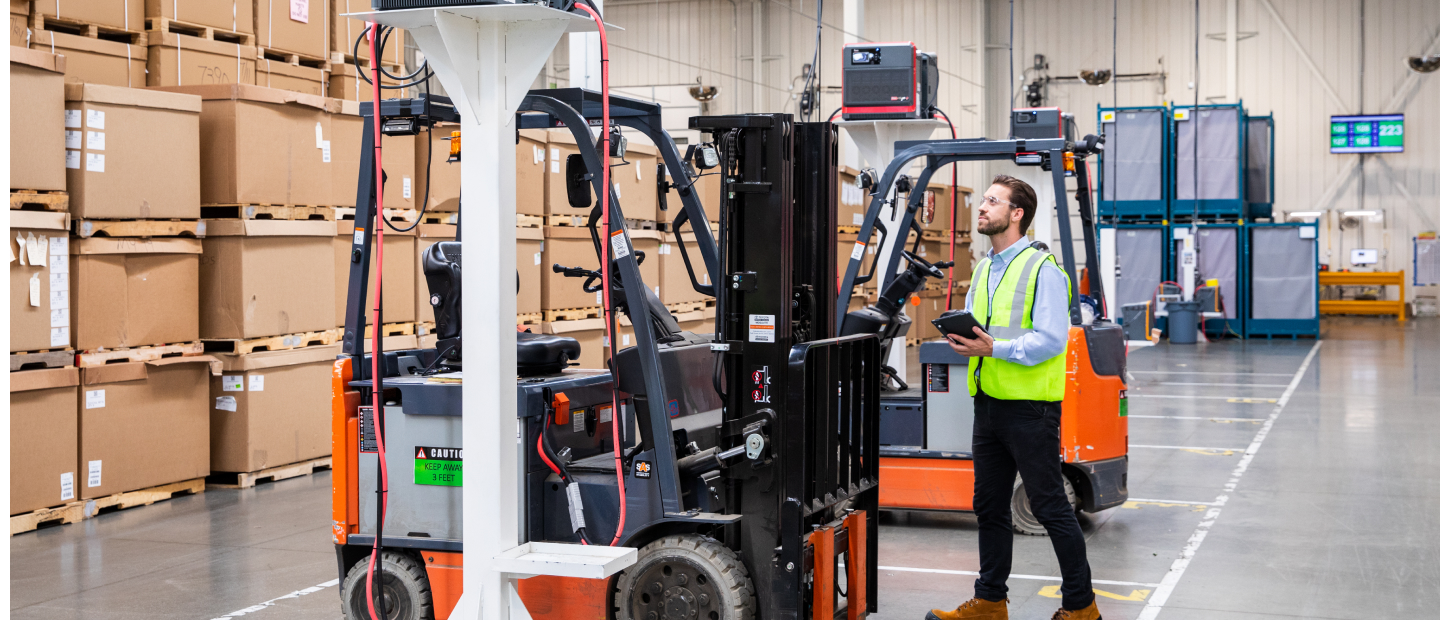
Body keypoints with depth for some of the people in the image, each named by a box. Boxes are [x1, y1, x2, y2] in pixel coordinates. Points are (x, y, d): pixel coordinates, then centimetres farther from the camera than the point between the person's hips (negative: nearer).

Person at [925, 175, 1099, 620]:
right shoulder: (985, 268, 16)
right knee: (989, 507, 13)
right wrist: (962, 337, -2)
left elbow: (1051, 338, -17)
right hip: (988, 402, 8)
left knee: (1050, 507, -2)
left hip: (1030, 407, -8)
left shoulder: (1042, 268, -10)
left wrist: (993, 348, -25)